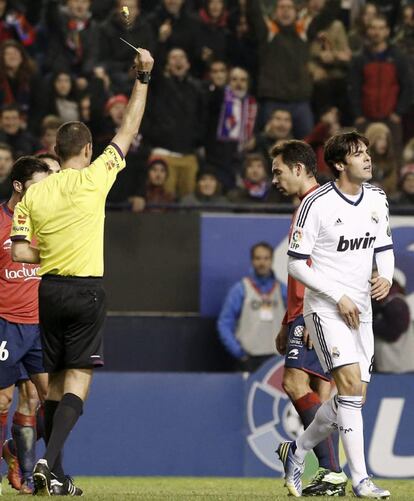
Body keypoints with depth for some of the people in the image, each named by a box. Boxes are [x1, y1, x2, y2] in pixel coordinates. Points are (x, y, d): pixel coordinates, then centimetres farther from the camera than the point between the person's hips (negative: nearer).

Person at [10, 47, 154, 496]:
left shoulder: (34, 194, 2)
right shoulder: (93, 179, -6)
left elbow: (19, 251, -2)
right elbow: (128, 131, 2)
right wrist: (142, 77, 8)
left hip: (49, 289, 4)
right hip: (86, 289, -4)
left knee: (56, 382, 12)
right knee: (78, 381, -5)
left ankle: (55, 474, 14)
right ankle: (48, 460, -22)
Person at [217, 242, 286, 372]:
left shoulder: (282, 290, 11)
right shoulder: (240, 290, 2)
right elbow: (224, 324, 0)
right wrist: (238, 351, -8)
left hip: (276, 358, 3)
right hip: (249, 360, -3)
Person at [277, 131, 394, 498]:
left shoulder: (377, 198, 6)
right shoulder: (317, 204, -13)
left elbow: (384, 247, 18)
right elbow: (296, 264, -11)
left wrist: (386, 277, -4)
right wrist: (339, 296, -17)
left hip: (361, 310, 7)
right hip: (326, 308, -7)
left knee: (354, 399, 7)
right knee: (351, 384, -21)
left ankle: (296, 451, 29)